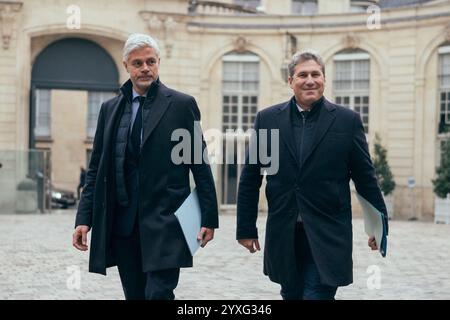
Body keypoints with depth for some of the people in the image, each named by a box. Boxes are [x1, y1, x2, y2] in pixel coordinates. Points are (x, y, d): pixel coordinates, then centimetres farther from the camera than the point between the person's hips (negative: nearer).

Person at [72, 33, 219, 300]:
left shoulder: (182, 105, 1)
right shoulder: (110, 109, 11)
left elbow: (201, 164, 0)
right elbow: (96, 169, 12)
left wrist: (209, 217, -4)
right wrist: (84, 218, 3)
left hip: (165, 222, -4)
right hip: (122, 225, 4)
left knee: (159, 294, -13)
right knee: (135, 295, 9)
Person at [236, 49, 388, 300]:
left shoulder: (347, 120, 1)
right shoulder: (267, 119, 4)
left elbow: (365, 178, 4)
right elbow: (250, 179, 7)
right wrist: (246, 228, 6)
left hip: (328, 235, -2)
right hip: (283, 235, 2)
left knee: (318, 294, -9)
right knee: (291, 294, 13)